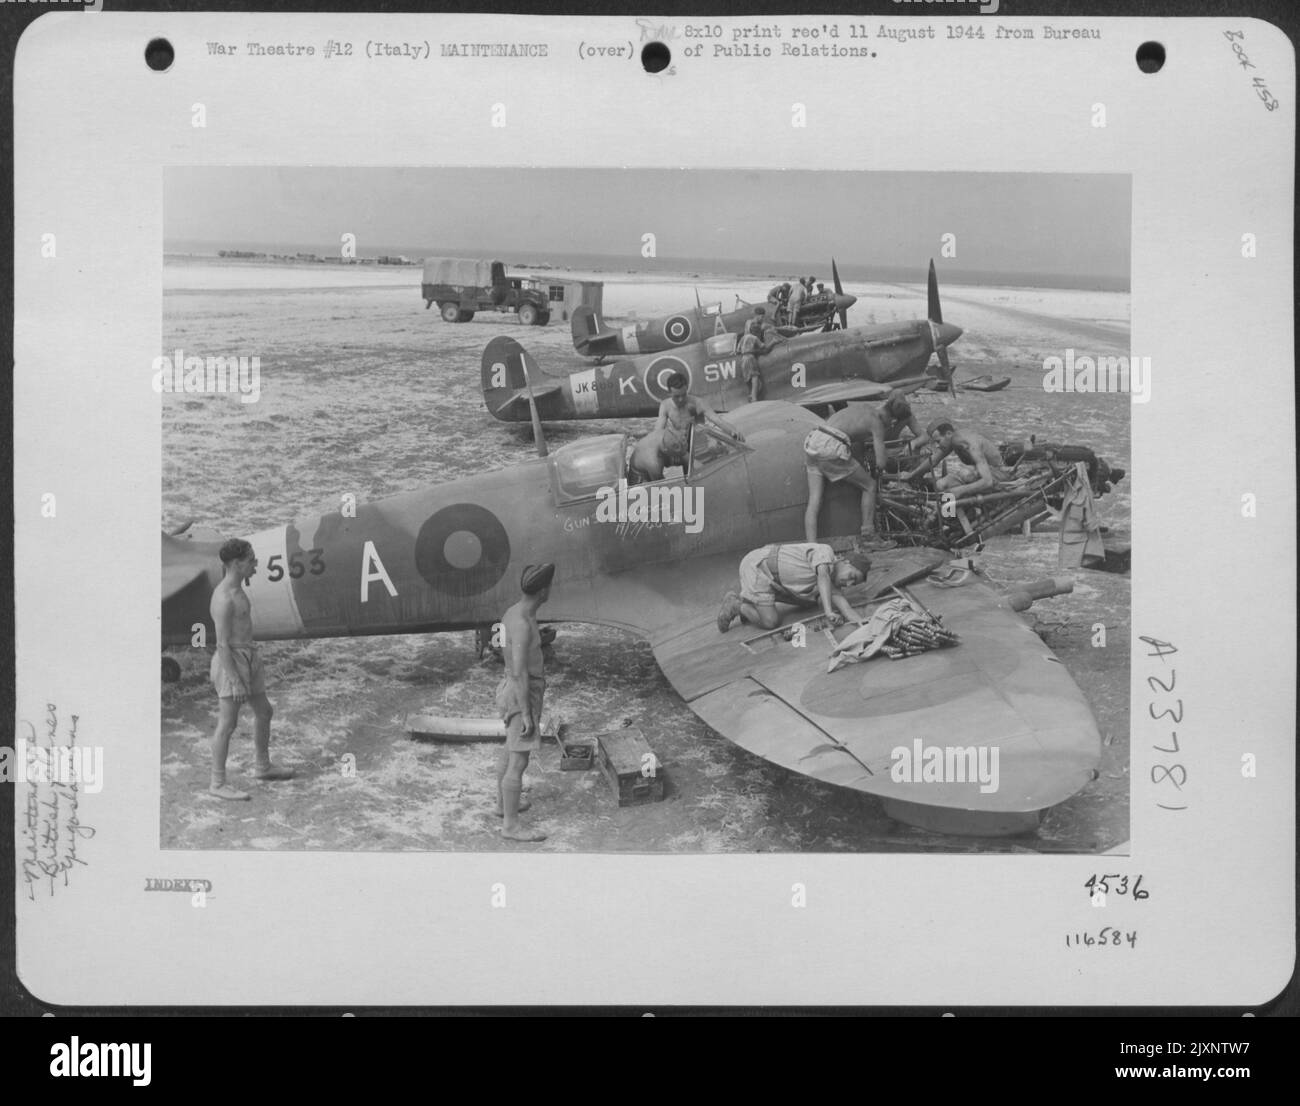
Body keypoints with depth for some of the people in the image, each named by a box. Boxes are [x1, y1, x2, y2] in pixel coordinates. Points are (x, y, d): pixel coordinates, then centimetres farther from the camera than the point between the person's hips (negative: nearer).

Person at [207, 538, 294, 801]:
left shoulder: (235, 589, 8)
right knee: (227, 725, -1)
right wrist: (235, 682, -21)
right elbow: (222, 644, -21)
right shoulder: (224, 599, -22)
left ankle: (262, 767, 36)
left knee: (264, 712, 20)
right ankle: (217, 784, 9)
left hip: (248, 658, 10)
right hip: (231, 664, -10)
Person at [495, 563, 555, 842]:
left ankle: (503, 803, 42)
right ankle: (511, 826, 4)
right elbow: (519, 672, -30)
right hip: (522, 698, -10)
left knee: (510, 751, 26)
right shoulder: (522, 624, -29)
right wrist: (527, 715, -26)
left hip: (513, 689, 10)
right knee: (519, 764, -3)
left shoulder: (513, 613, 2)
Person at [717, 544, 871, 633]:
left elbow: (843, 607, -7)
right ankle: (735, 605, 10)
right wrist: (829, 612, -45)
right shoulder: (825, 551, -15)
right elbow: (823, 577, -33)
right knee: (770, 622, -14)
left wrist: (863, 623, -26)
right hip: (757, 566, -9)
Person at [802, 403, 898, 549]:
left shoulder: (863, 406, 22)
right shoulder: (877, 423, 3)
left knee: (814, 501, 5)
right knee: (870, 486, 10)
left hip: (812, 441, 7)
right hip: (831, 449, -7)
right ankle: (868, 538, 15)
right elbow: (881, 463, -2)